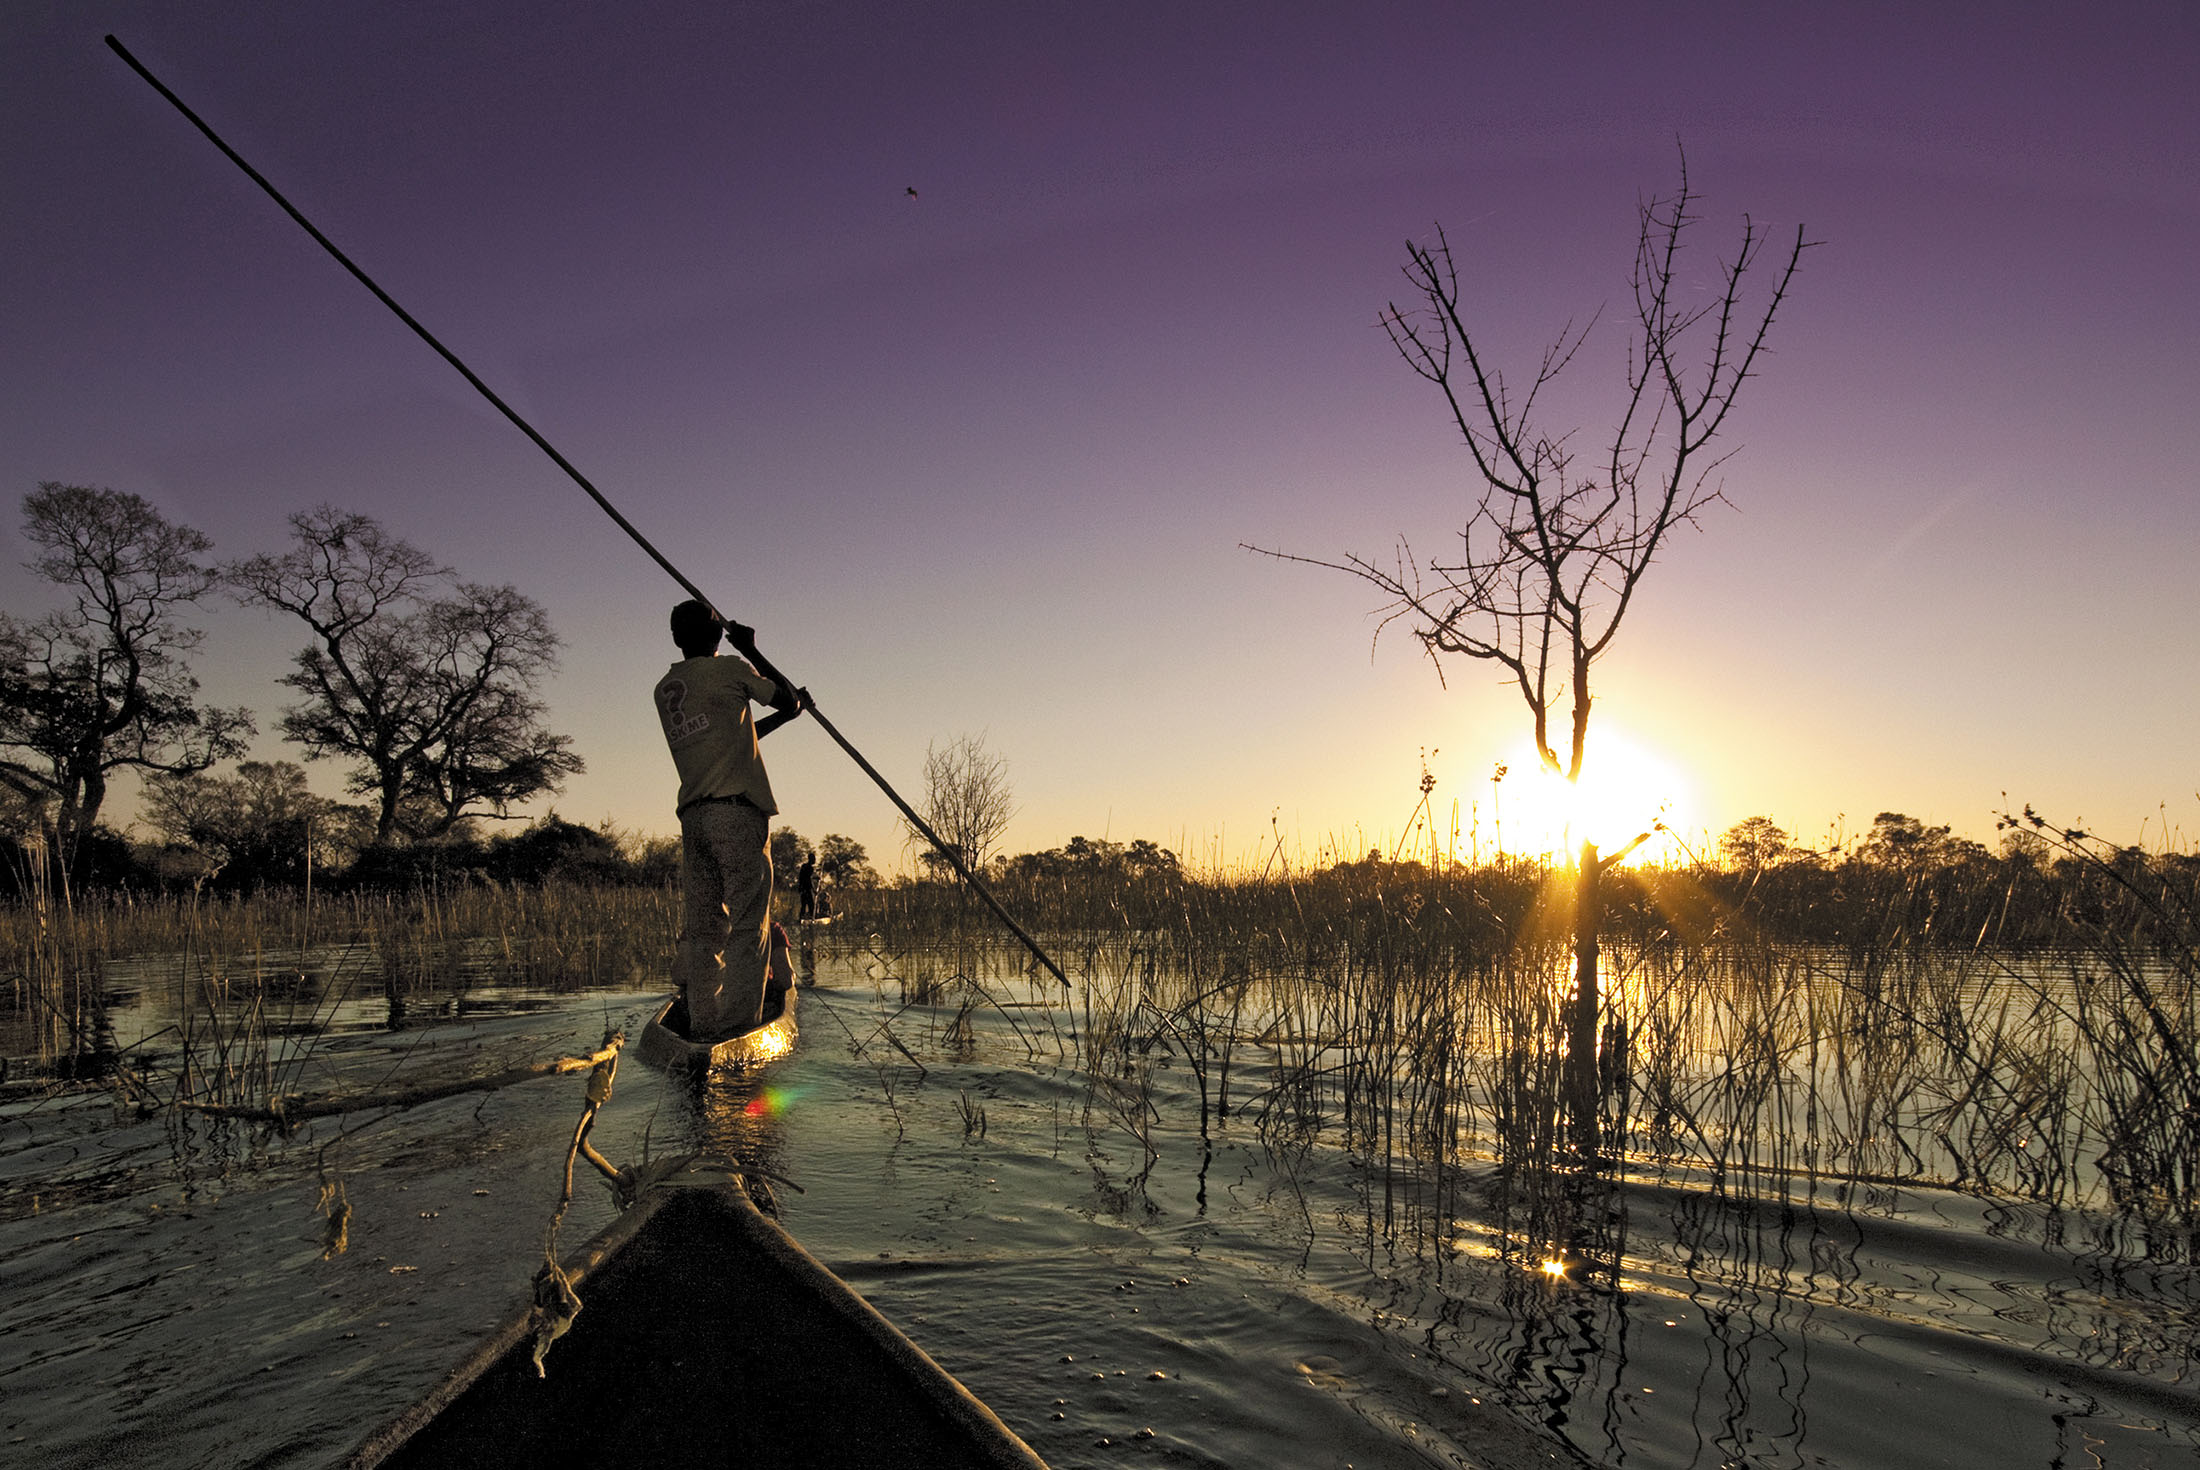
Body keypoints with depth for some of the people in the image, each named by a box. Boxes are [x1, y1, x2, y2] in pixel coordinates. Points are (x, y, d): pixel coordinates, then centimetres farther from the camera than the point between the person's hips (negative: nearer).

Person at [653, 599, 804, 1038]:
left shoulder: (664, 690, 21)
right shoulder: (728, 669, -1)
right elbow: (788, 701, 8)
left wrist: (784, 714, 35)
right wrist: (752, 652, 17)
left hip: (692, 816, 7)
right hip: (736, 810, -7)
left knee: (702, 927, 7)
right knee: (748, 922, -6)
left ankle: (702, 1026, 5)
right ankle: (739, 1023, -11)